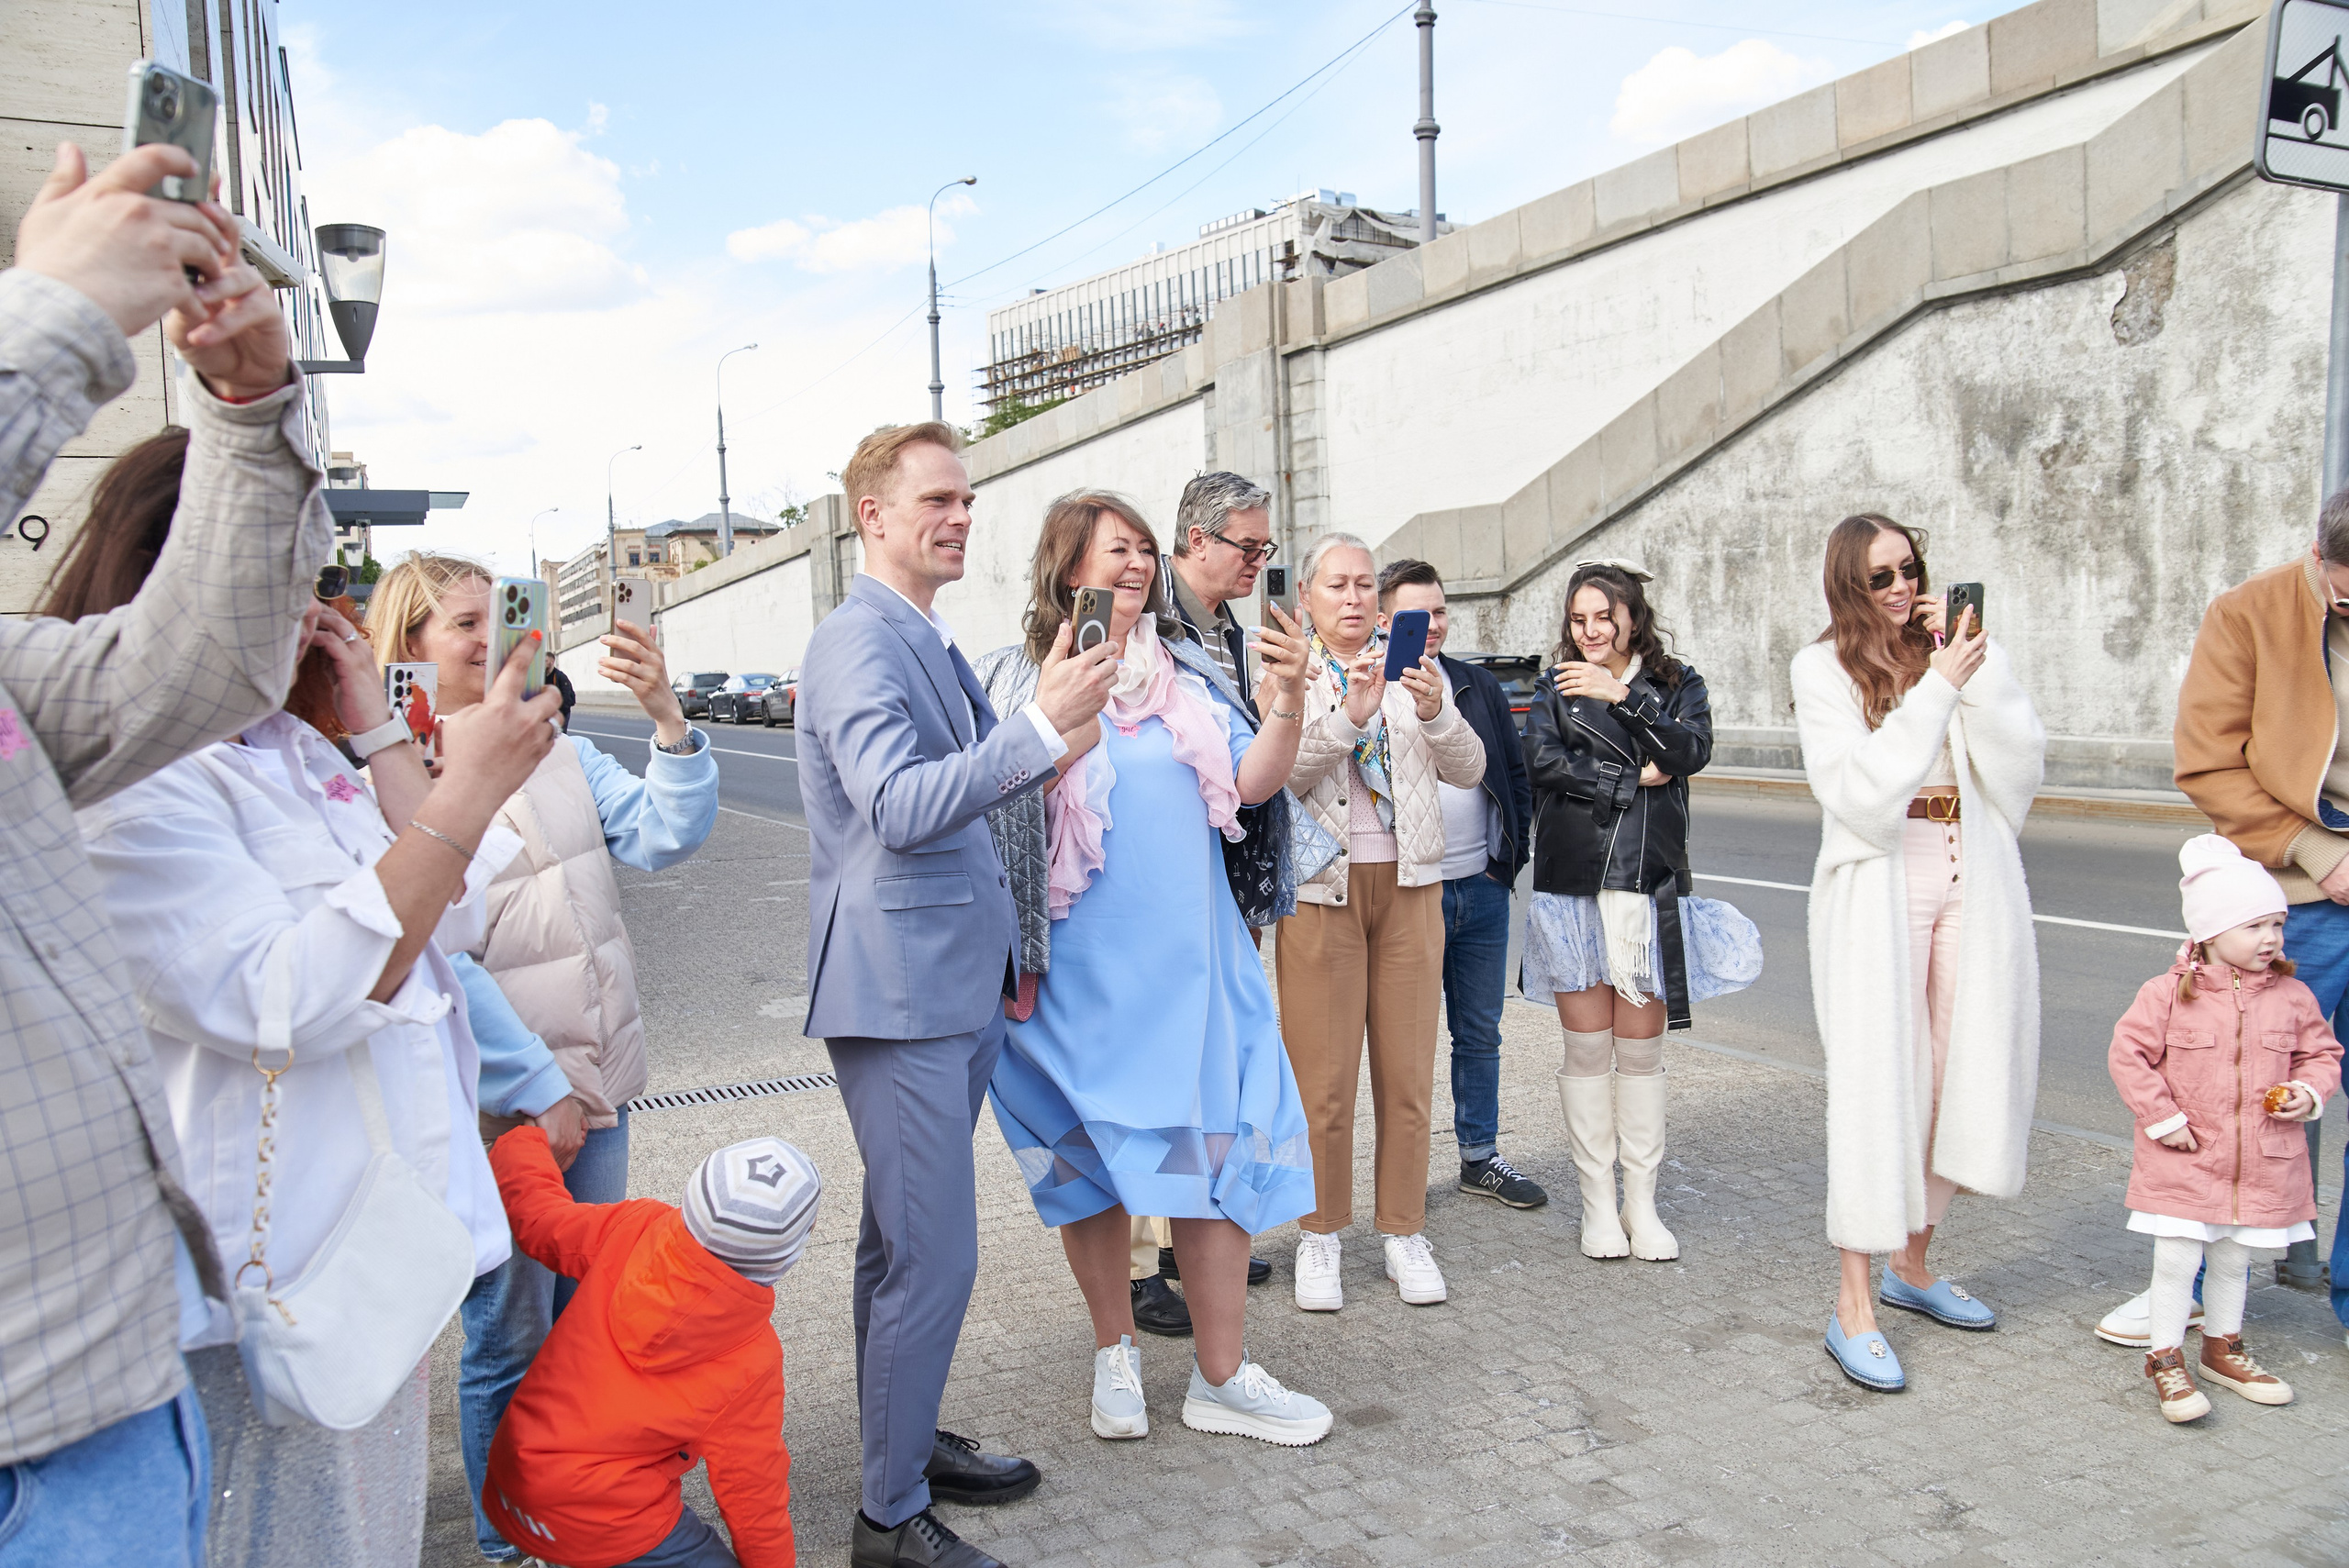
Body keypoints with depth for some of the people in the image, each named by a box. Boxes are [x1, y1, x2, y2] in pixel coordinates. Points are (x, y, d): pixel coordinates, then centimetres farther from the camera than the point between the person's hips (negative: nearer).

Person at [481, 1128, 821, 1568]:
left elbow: (533, 1212, 6)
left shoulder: (633, 1228, -11)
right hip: (607, 1530, -7)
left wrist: (524, 1139, 26)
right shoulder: (752, 1360, -19)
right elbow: (752, 1489, -8)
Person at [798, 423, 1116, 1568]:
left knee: (900, 1244, 21)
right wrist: (1042, 726, -37)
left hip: (956, 989, 10)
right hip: (899, 996, -10)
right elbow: (900, 807, -29)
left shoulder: (930, 642, 15)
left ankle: (905, 1442, 37)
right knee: (936, 1257, -5)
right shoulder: (855, 641, -16)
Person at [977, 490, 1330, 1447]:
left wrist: (1288, 700, -14)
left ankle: (1220, 1378, 16)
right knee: (1093, 1151, 9)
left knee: (1214, 1144, 2)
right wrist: (1060, 721, -21)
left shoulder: (1190, 675, 8)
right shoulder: (1024, 676, -2)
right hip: (1081, 963, -2)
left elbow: (1253, 782, 0)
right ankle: (1115, 1354, 30)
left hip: (1189, 953, 3)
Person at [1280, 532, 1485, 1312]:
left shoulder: (1416, 673, 12)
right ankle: (1320, 1235, 16)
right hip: (1320, 887, -3)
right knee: (1324, 1077, 0)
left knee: (1408, 1072, 6)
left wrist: (1435, 714, -17)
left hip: (1409, 885, 3)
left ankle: (1404, 1232, 20)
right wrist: (1348, 714, -24)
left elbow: (1469, 770, 2)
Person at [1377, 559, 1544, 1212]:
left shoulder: (1480, 687, 10)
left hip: (1483, 889, 5)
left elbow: (1517, 778, 15)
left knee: (1480, 1034, 15)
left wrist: (1509, 858, 7)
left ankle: (1480, 1157, 28)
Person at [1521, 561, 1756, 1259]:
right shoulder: (1555, 688, 9)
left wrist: (1622, 697, -16)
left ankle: (1642, 1203, 17)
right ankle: (1598, 1203, 16)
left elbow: (1691, 750, -10)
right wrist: (1635, 780, -9)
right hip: (1571, 884, 0)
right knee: (1586, 1046, 4)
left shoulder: (1677, 684, 10)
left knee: (1640, 1047, 5)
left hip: (1649, 885, 0)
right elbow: (1543, 759, -9)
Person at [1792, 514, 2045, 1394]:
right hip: (1880, 887, -5)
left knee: (1958, 1074, 10)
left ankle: (1912, 1262, 28)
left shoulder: (1958, 650, 8)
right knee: (1878, 1082, -6)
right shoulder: (1824, 669, -3)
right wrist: (1938, 687, -16)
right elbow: (1859, 788, -15)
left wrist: (1978, 671, -9)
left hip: (1973, 881, 5)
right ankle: (1853, 1308, 0)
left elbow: (2022, 760, 1)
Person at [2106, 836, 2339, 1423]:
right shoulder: (2167, 993, -11)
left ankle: (2223, 1348, 37)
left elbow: (2321, 1053, 13)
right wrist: (2161, 1116, -12)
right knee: (2177, 1260, -2)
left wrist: (2309, 1091, -7)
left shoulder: (2292, 997, 1)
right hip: (2185, 1157, -3)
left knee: (2232, 1260, 17)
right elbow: (2129, 1053, -9)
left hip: (2264, 1162, 4)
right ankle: (2165, 1360, 13)